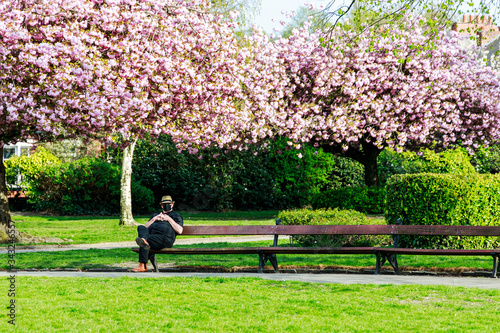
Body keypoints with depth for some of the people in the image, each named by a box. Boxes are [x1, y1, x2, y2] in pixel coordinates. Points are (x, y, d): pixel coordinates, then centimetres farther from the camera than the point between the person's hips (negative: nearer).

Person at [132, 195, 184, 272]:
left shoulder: (176, 216, 26)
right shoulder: (156, 215, 39)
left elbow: (179, 231, 6)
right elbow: (145, 227, 23)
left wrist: (169, 219, 2)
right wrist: (154, 219, 7)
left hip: (165, 238, -5)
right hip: (151, 235, 5)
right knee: (141, 228, -30)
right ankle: (145, 242, -57)